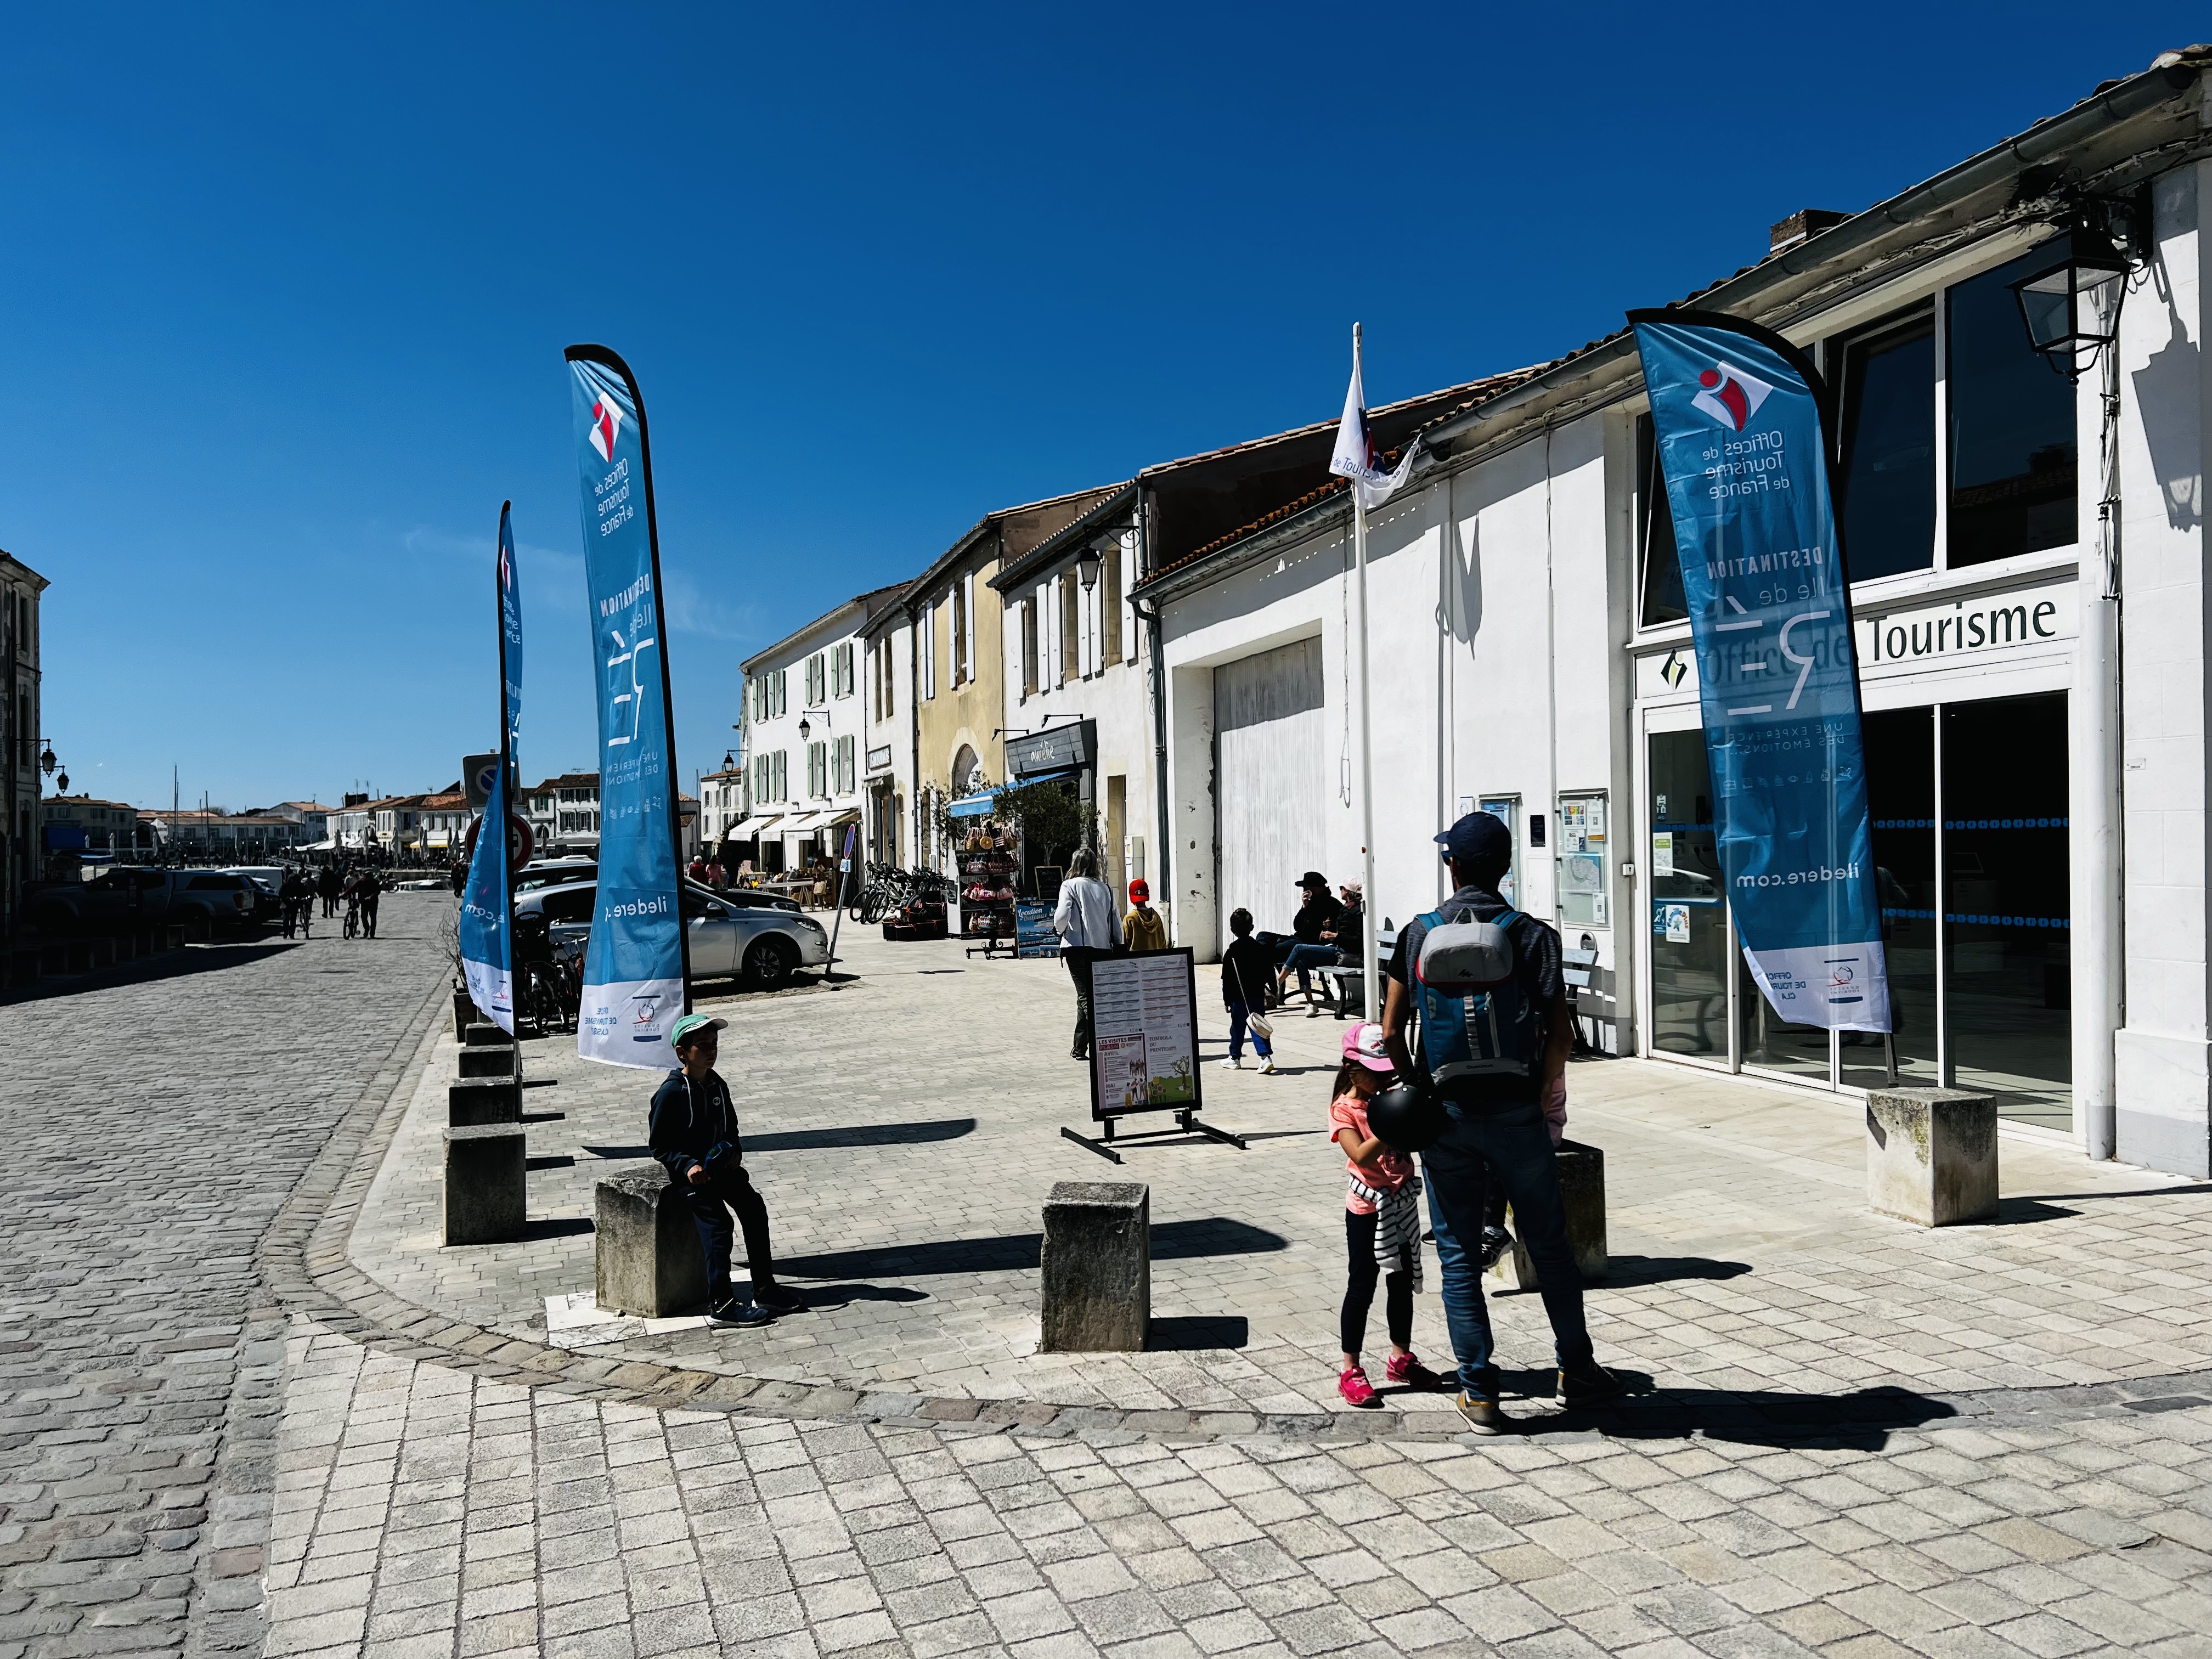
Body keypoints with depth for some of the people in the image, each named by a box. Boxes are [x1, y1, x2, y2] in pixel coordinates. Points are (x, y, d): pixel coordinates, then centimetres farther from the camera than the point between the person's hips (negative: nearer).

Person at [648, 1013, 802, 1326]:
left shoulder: (717, 1085, 6)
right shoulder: (671, 1093, -15)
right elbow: (659, 1145, -11)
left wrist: (734, 1151, -2)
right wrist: (688, 1166, -25)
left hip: (720, 1165, 7)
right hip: (689, 1171, -7)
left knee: (754, 1207, -6)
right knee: (717, 1225, -19)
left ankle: (765, 1290, 2)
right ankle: (721, 1305, -13)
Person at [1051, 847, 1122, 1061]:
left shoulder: (1070, 886, -3)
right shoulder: (1105, 889, 9)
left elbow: (1062, 916, -14)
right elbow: (1115, 920, 9)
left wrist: (1059, 930, 6)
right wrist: (1118, 947, 14)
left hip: (1077, 946, -5)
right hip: (1101, 947, 5)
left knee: (1085, 996, -5)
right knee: (1087, 996, 15)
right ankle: (1080, 1047, 21)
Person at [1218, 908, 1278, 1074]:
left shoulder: (1232, 952, -11)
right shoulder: (1261, 948, 1)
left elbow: (1227, 979, -9)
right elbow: (1269, 971, 6)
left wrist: (1227, 1000, -3)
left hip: (1239, 997, -3)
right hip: (1257, 995, 3)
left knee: (1237, 1027, 10)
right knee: (1258, 1027, 5)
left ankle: (1235, 1058, 23)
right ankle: (1266, 1057, -9)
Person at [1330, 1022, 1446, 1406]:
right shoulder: (1344, 1108, -13)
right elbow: (1361, 1156, -26)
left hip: (1402, 1203, 6)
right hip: (1367, 1209, -6)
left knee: (1403, 1284, 15)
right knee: (1362, 1288, 0)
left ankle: (1401, 1359, 30)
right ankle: (1351, 1371, 9)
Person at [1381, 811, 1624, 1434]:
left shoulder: (1418, 934, 0)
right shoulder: (1530, 935, -4)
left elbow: (1392, 1032, -2)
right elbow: (1560, 1032, -10)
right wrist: (1541, 1093, 3)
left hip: (1447, 1117, 1)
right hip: (1516, 1114, 0)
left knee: (1458, 1254, 8)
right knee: (1549, 1245, 14)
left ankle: (1480, 1393, 12)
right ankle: (1578, 1372, 26)